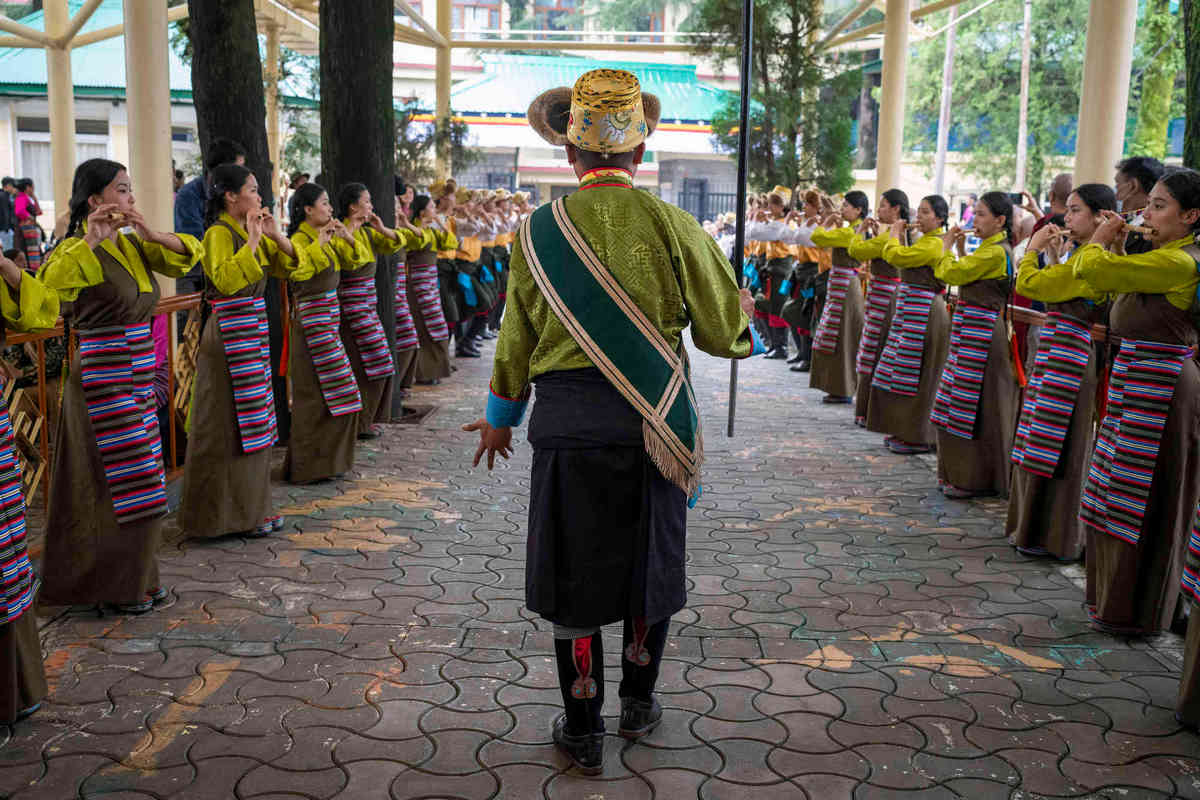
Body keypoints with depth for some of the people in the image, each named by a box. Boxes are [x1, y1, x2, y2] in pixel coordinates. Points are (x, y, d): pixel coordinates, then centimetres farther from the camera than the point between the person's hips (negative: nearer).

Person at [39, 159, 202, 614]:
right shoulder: (79, 252, -13)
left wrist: (149, 233, -10)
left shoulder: (132, 245, 9)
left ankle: (136, 578, 26)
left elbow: (188, 255, 5)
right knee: (126, 487, -2)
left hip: (137, 379, 8)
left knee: (139, 487, 13)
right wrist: (89, 241, -33)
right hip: (103, 382, -8)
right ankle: (115, 586, 13)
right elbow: (44, 286, -30)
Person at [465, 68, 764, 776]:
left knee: (573, 578, 10)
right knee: (649, 567, 19)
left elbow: (516, 337, 6)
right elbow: (725, 330, -1)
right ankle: (640, 703, 34)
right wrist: (745, 324, 24)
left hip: (568, 427, 0)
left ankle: (584, 732, 20)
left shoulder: (540, 231, -3)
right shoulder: (671, 226, -7)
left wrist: (501, 417, 21)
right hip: (655, 425, 1)